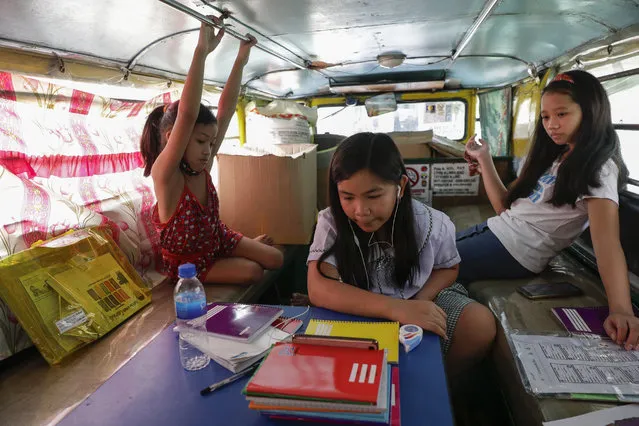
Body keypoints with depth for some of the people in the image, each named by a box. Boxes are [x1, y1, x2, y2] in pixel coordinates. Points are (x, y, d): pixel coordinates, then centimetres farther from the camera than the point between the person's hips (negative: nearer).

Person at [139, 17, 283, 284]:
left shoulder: (202, 166, -13)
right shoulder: (164, 174, -31)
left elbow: (226, 110, -13)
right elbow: (187, 115, -46)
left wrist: (241, 60, -15)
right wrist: (202, 50, -48)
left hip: (219, 239, 6)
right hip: (187, 261, -5)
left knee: (275, 259, 1)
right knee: (252, 272, -15)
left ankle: (252, 243, 31)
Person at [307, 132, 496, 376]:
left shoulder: (432, 224, -15)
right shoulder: (331, 223, -21)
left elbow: (447, 268, 4)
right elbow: (319, 290, -32)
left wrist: (418, 302, -18)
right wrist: (397, 308, -43)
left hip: (421, 303, 2)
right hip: (359, 315, -1)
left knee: (481, 324, -21)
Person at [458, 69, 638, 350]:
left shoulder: (598, 169, -12)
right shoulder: (554, 156, 14)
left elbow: (607, 240, -26)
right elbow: (506, 206, 10)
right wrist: (485, 161, 6)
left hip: (515, 251, -9)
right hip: (496, 229, 9)